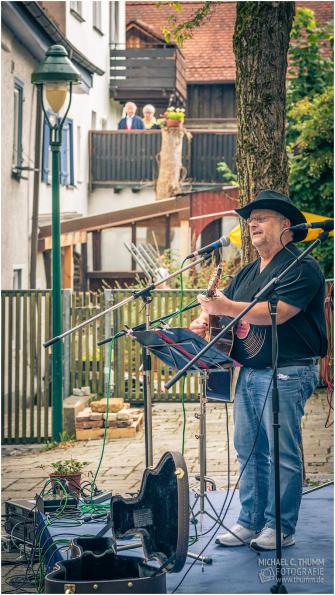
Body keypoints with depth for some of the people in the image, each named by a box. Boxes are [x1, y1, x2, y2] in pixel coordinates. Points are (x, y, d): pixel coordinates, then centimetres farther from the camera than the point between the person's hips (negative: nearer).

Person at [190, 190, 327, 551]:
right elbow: (221, 310, 19)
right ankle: (251, 522, 15)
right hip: (248, 372, 8)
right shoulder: (247, 274, 20)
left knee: (281, 453, -5)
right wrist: (203, 322, -4)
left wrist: (227, 307, -26)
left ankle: (280, 528, 1)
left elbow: (276, 312, -21)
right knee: (248, 450, 8)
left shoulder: (301, 268, -8)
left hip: (286, 374, -8)